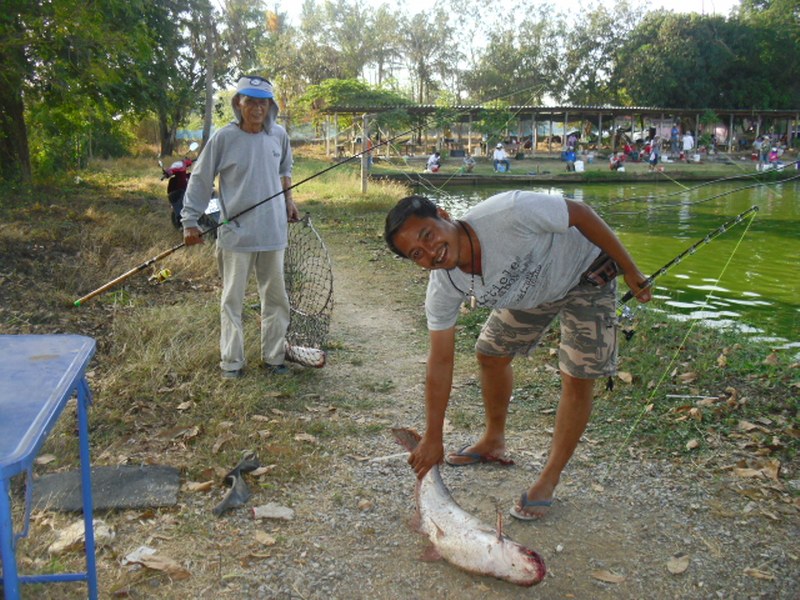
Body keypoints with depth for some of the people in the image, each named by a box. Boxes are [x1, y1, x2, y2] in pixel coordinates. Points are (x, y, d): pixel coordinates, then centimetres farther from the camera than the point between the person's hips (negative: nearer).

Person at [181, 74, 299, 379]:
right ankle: (232, 361, 15)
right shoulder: (224, 137, -9)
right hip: (236, 232, -4)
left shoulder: (279, 135, 3)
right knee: (232, 299, 4)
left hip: (273, 231, 4)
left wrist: (288, 200, 13)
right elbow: (200, 179, -4)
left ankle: (273, 357, 24)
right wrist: (190, 221, -5)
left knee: (276, 297, 11)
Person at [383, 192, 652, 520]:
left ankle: (549, 481, 8)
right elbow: (440, 363, -16)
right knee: (491, 354, 9)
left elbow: (580, 213, -27)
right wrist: (432, 439, -13)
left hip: (586, 274, -5)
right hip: (529, 291, 5)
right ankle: (494, 442, 35)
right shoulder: (442, 289, -22)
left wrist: (630, 271, -19)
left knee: (578, 379, -8)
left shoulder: (507, 213, -42)